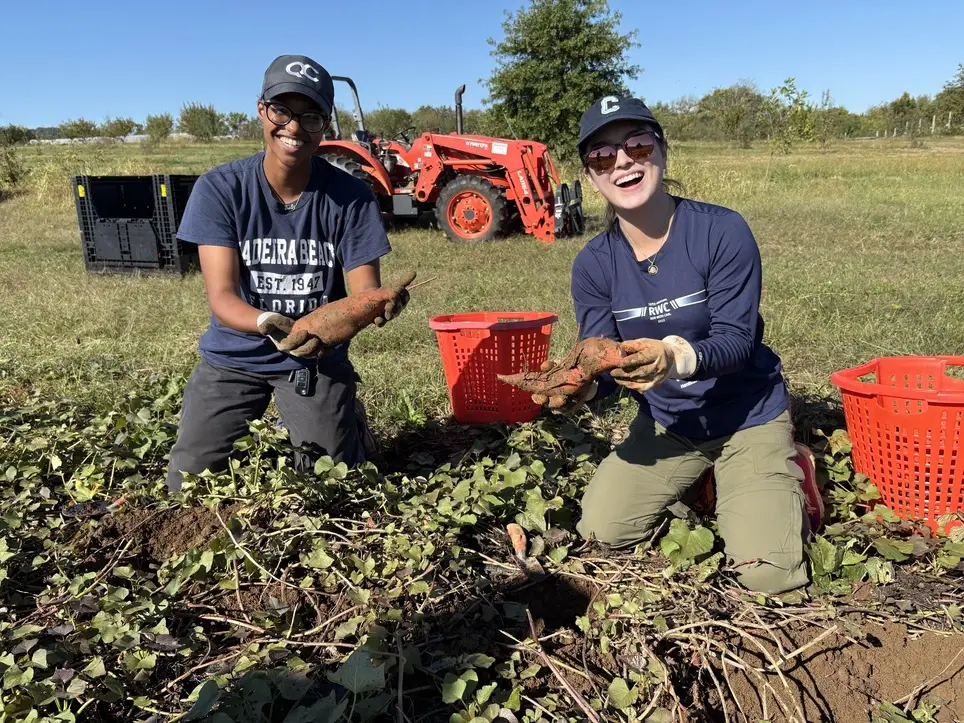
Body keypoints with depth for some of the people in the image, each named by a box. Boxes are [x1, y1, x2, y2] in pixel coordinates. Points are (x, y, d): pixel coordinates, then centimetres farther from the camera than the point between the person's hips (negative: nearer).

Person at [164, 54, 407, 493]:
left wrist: (379, 304, -40)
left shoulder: (351, 197, -13)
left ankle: (347, 417, 30)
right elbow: (221, 297, -20)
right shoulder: (219, 188, -14)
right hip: (234, 354, 1)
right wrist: (269, 324, -43)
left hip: (317, 358, 0)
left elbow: (364, 293, -14)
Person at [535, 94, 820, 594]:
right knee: (599, 530, -8)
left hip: (748, 417, -3)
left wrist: (677, 358, -45)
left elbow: (736, 341, -24)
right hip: (665, 422, 4)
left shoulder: (722, 231, -20)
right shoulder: (594, 263, -9)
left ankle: (782, 480, 20)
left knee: (769, 575, -14)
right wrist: (581, 383, -34)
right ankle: (697, 485, 20)